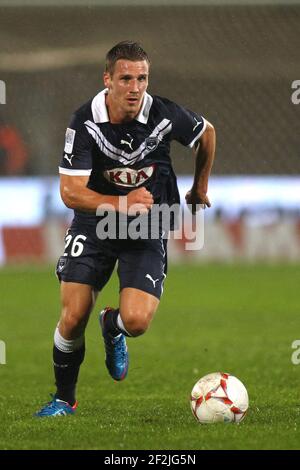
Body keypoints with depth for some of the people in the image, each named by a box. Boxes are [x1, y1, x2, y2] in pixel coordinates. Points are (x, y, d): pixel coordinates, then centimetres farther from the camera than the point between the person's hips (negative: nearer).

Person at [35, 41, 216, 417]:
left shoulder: (166, 115, -15)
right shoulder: (85, 123, -18)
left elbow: (207, 133, 9)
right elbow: (70, 192, -20)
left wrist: (200, 189, 21)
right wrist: (122, 203, -33)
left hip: (148, 229, 0)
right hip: (94, 222, 0)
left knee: (137, 321, -18)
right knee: (73, 318, -9)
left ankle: (112, 326, 22)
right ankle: (64, 400, 17)